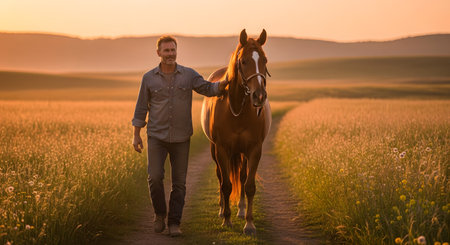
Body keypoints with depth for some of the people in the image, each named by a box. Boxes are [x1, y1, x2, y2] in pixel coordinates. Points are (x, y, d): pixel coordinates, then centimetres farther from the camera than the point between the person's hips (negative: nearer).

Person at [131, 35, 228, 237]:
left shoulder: (189, 75, 2)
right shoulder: (149, 78, 2)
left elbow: (208, 89, 1)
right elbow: (141, 108, 6)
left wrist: (224, 83, -19)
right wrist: (136, 135, 3)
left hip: (181, 138, 1)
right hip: (156, 137, -1)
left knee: (179, 182, 2)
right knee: (155, 177, -13)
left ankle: (174, 223, 11)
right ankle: (159, 214, 11)